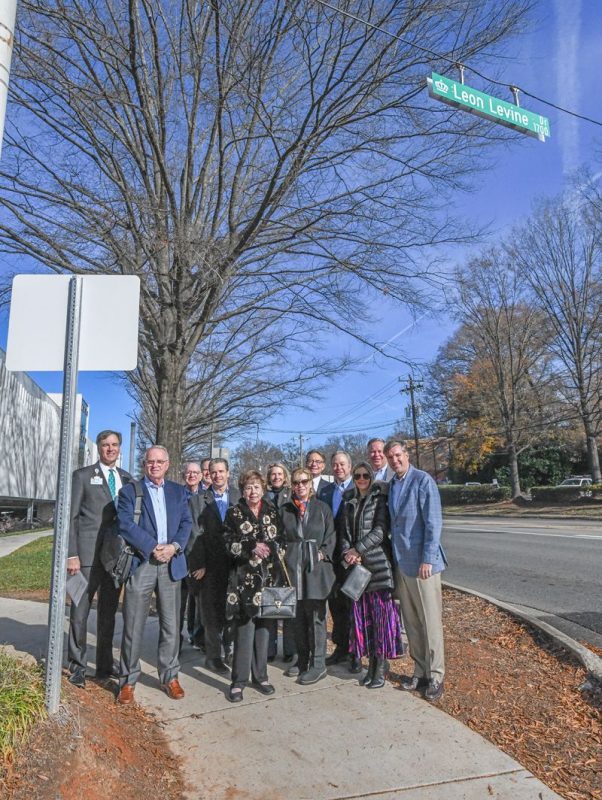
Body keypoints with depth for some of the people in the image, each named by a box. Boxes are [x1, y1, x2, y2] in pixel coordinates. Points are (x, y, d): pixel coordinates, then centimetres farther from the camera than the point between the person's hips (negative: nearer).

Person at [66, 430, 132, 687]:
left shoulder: (127, 478, 11)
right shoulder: (83, 476, 0)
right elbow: (71, 517, -4)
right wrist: (71, 554, -11)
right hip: (88, 554, -4)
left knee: (108, 612, 13)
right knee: (80, 611, 6)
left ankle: (105, 665, 25)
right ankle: (77, 665, 21)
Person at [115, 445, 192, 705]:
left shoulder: (179, 492, 12)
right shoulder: (129, 491, 3)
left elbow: (186, 523, 6)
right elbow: (126, 525, -9)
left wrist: (174, 546, -12)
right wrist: (153, 547, -16)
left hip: (171, 564, 3)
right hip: (140, 564, -2)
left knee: (171, 625, 9)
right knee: (133, 625, 3)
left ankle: (170, 676, 23)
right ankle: (128, 680, 18)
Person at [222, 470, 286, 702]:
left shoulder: (272, 512, 11)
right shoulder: (234, 513, 3)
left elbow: (281, 540, 13)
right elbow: (229, 543, -4)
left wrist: (270, 548, -6)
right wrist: (251, 547, -17)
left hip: (269, 577, 3)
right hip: (245, 577, -3)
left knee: (263, 626, 9)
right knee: (244, 627, -5)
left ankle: (260, 676, 22)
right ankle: (238, 681, 6)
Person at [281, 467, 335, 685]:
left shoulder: (322, 508, 5)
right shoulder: (285, 510, 9)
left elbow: (330, 536, 3)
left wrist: (323, 553, -10)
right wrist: (284, 556, -1)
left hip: (316, 567, -2)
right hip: (293, 566, 2)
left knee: (315, 615, -1)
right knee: (298, 615, 9)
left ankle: (318, 664, 8)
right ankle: (302, 659, 23)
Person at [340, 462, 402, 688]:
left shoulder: (380, 499, -2)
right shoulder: (349, 502, 13)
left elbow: (380, 530, -11)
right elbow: (345, 531, 11)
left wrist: (358, 550, -13)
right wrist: (347, 553, -6)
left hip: (378, 563, -5)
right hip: (356, 566, 5)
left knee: (381, 613, -1)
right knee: (362, 614, 7)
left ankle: (381, 666, 9)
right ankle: (371, 662, 20)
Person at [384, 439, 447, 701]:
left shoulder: (423, 481, -11)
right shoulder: (392, 485, 11)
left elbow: (433, 522, -15)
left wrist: (428, 559, -18)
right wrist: (395, 559, 11)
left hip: (421, 563, -7)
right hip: (401, 563, 7)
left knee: (430, 621, 2)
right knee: (411, 622, 14)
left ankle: (435, 676, 15)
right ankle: (420, 671, 26)